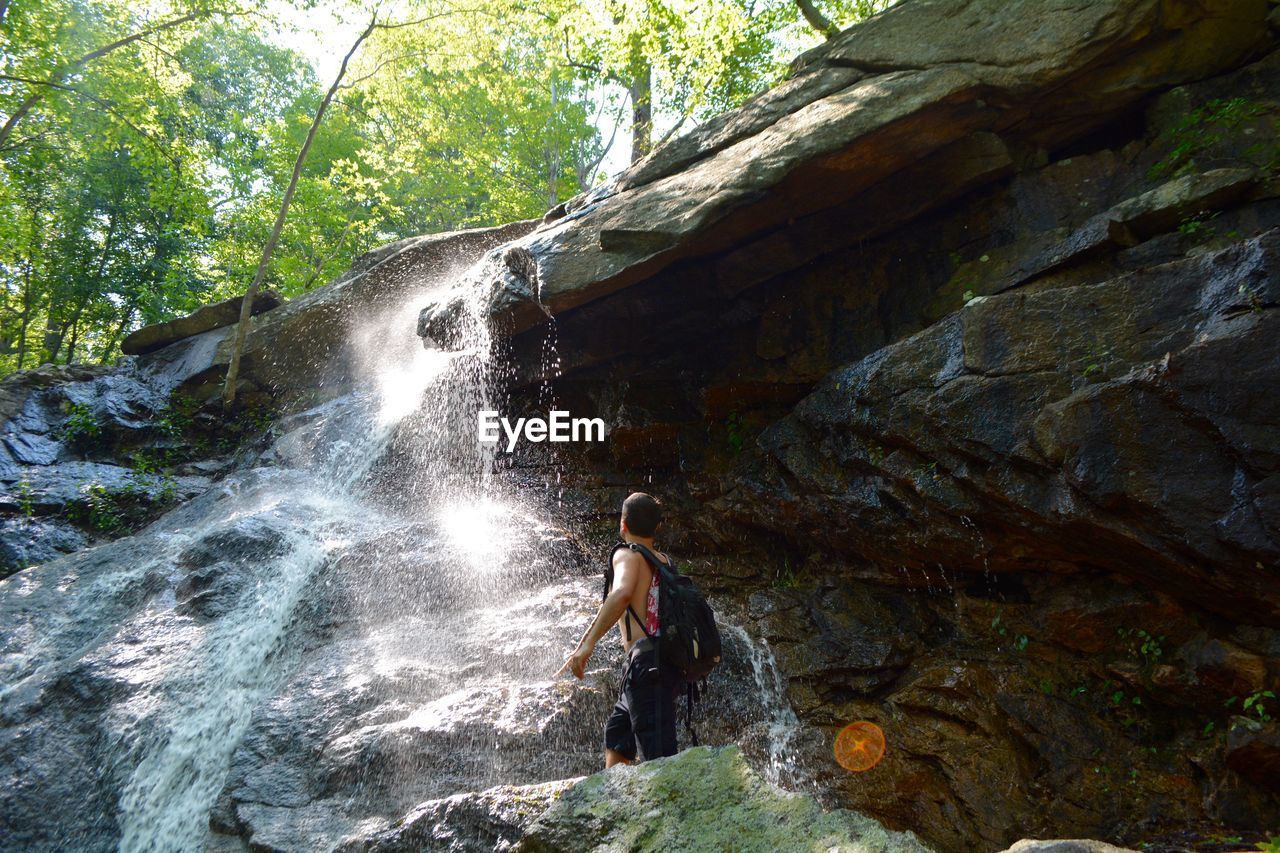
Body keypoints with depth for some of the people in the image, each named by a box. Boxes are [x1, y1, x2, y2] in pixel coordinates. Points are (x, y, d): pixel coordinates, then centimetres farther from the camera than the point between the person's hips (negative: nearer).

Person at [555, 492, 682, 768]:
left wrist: (587, 643, -27)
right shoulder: (664, 560, 17)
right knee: (615, 739, 22)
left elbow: (622, 593, -25)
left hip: (645, 661, -9)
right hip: (667, 660, 9)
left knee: (659, 755, -12)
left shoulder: (627, 554, -4)